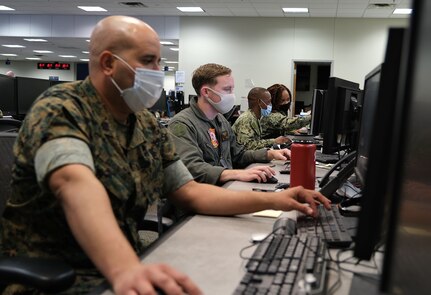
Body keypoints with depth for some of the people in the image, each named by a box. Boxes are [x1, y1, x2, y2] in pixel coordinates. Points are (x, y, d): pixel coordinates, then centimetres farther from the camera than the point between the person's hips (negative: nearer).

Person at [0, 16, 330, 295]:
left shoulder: (149, 127, 6)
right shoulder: (60, 110, -15)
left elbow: (189, 192, 6)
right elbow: (76, 186, -33)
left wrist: (272, 200, -3)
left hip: (122, 266, 7)